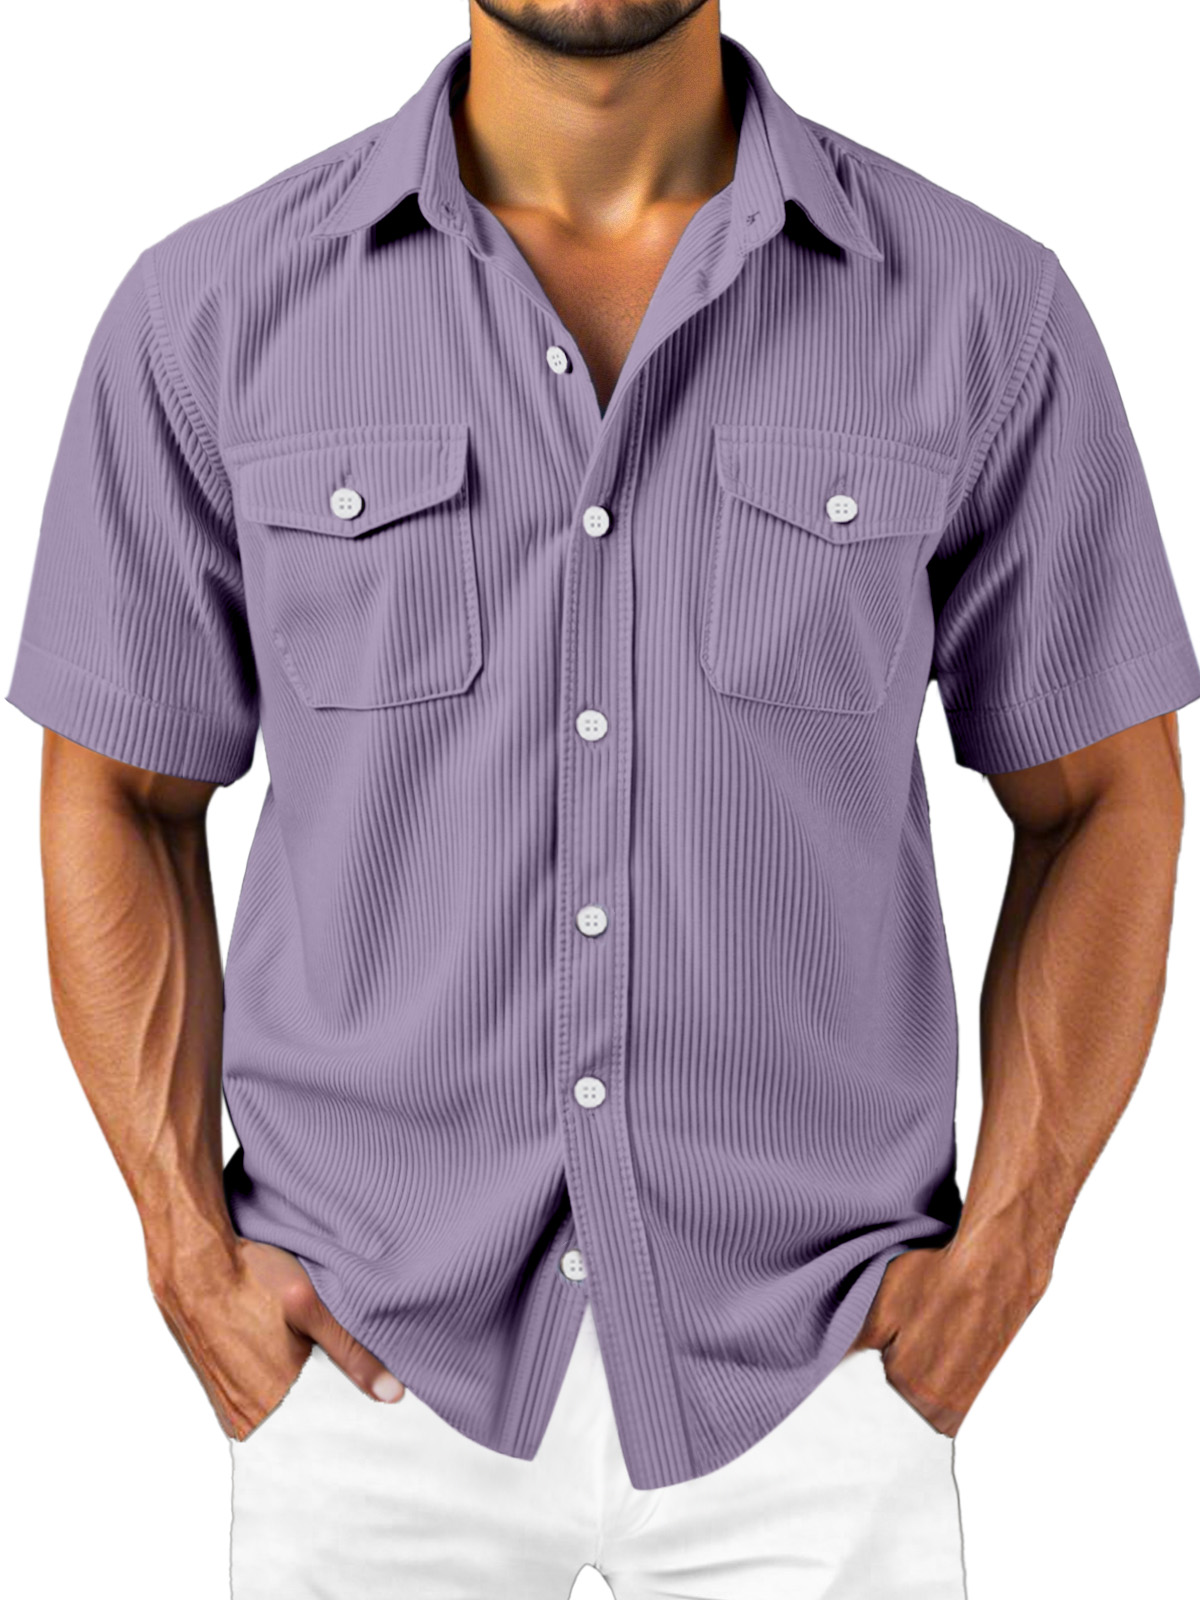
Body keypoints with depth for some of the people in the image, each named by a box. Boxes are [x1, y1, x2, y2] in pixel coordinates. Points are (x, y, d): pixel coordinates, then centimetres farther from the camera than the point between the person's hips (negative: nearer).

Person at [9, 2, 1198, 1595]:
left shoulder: (982, 309, -6)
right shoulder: (213, 308, -5)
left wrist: (1000, 1259, -6)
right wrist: (193, 1256, -5)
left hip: (805, 1363, 0)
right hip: (373, 1360, 1)